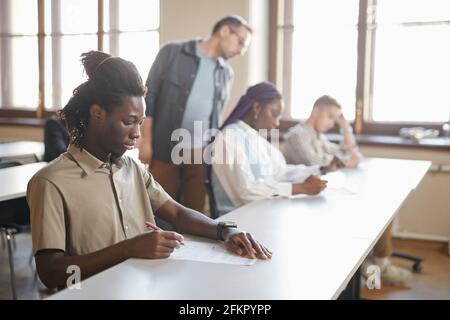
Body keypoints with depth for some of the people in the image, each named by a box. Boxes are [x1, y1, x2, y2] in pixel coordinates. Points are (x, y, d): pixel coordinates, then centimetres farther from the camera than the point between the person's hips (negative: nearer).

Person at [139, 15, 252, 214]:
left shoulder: (226, 73, 11)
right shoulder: (172, 53, -2)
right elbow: (149, 96, -2)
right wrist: (146, 141, -6)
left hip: (203, 154, 4)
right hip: (165, 150, -4)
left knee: (195, 211, 7)